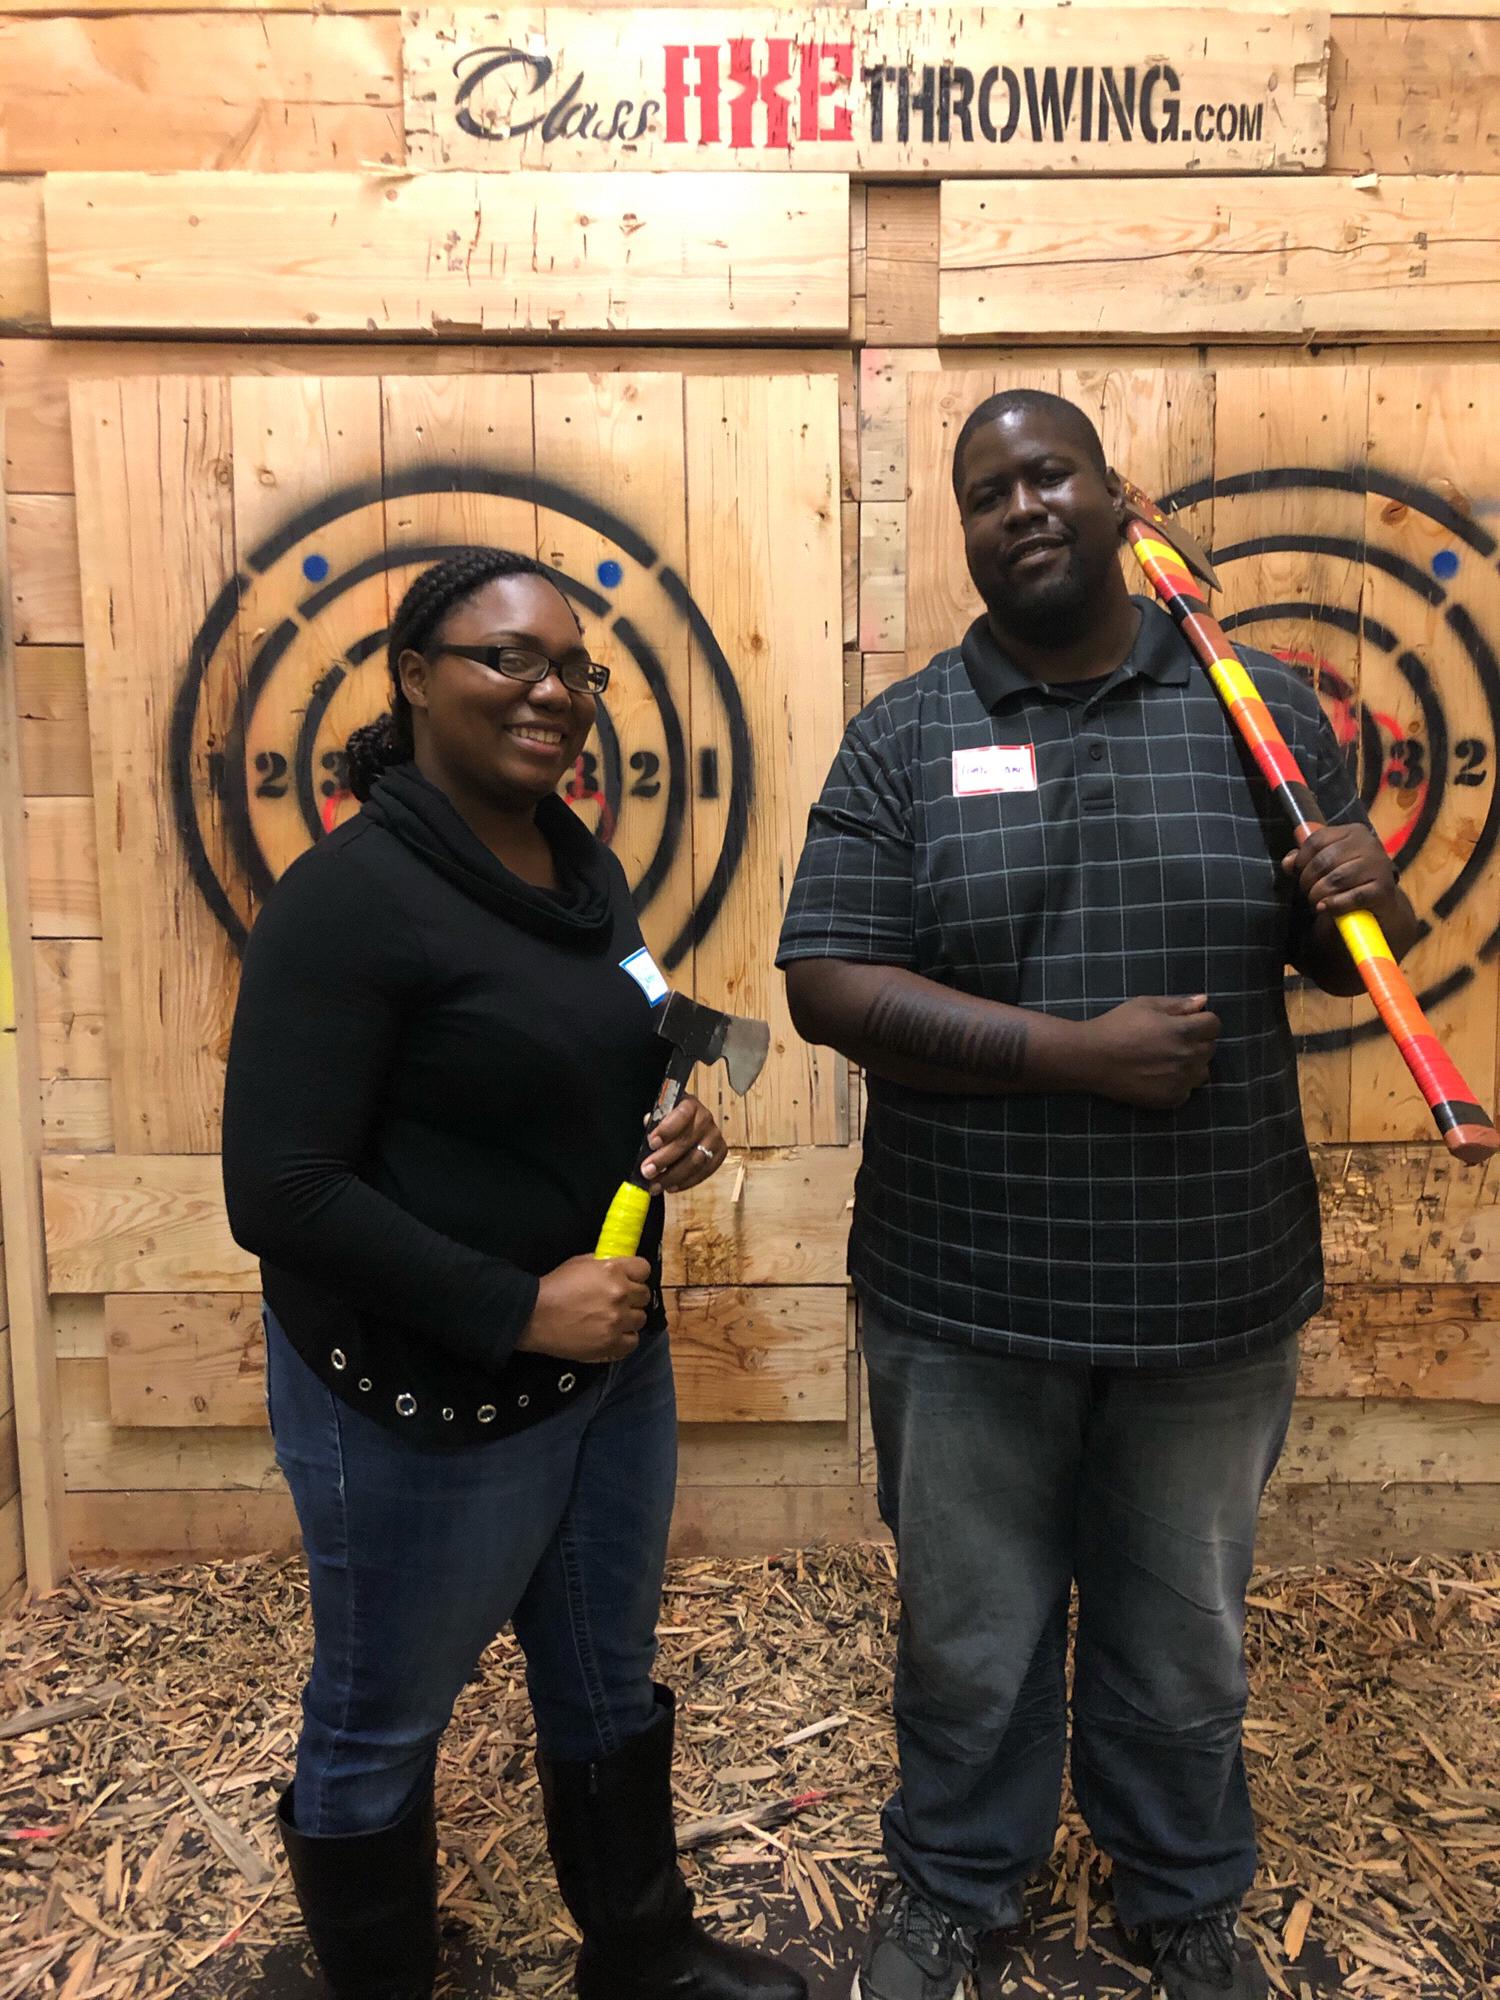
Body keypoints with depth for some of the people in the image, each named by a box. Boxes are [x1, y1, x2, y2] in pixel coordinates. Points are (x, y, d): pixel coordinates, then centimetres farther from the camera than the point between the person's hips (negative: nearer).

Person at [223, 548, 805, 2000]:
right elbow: (280, 1192, -22)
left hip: (611, 1365, 8)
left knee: (608, 1680, 25)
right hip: (422, 1401, -7)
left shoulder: (585, 870, 4)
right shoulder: (349, 897, -19)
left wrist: (674, 1130, -3)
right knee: (383, 1722, 17)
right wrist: (517, 1310, -22)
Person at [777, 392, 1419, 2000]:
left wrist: (1370, 902, -14)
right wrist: (1083, 1051, -20)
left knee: (1186, 1627, 22)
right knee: (972, 1628, 18)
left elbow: (1342, 959, 10)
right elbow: (829, 988, -12)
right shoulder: (903, 740, -3)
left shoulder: (1263, 710, 2)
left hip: (1215, 1289, 2)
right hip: (967, 1299, -1)